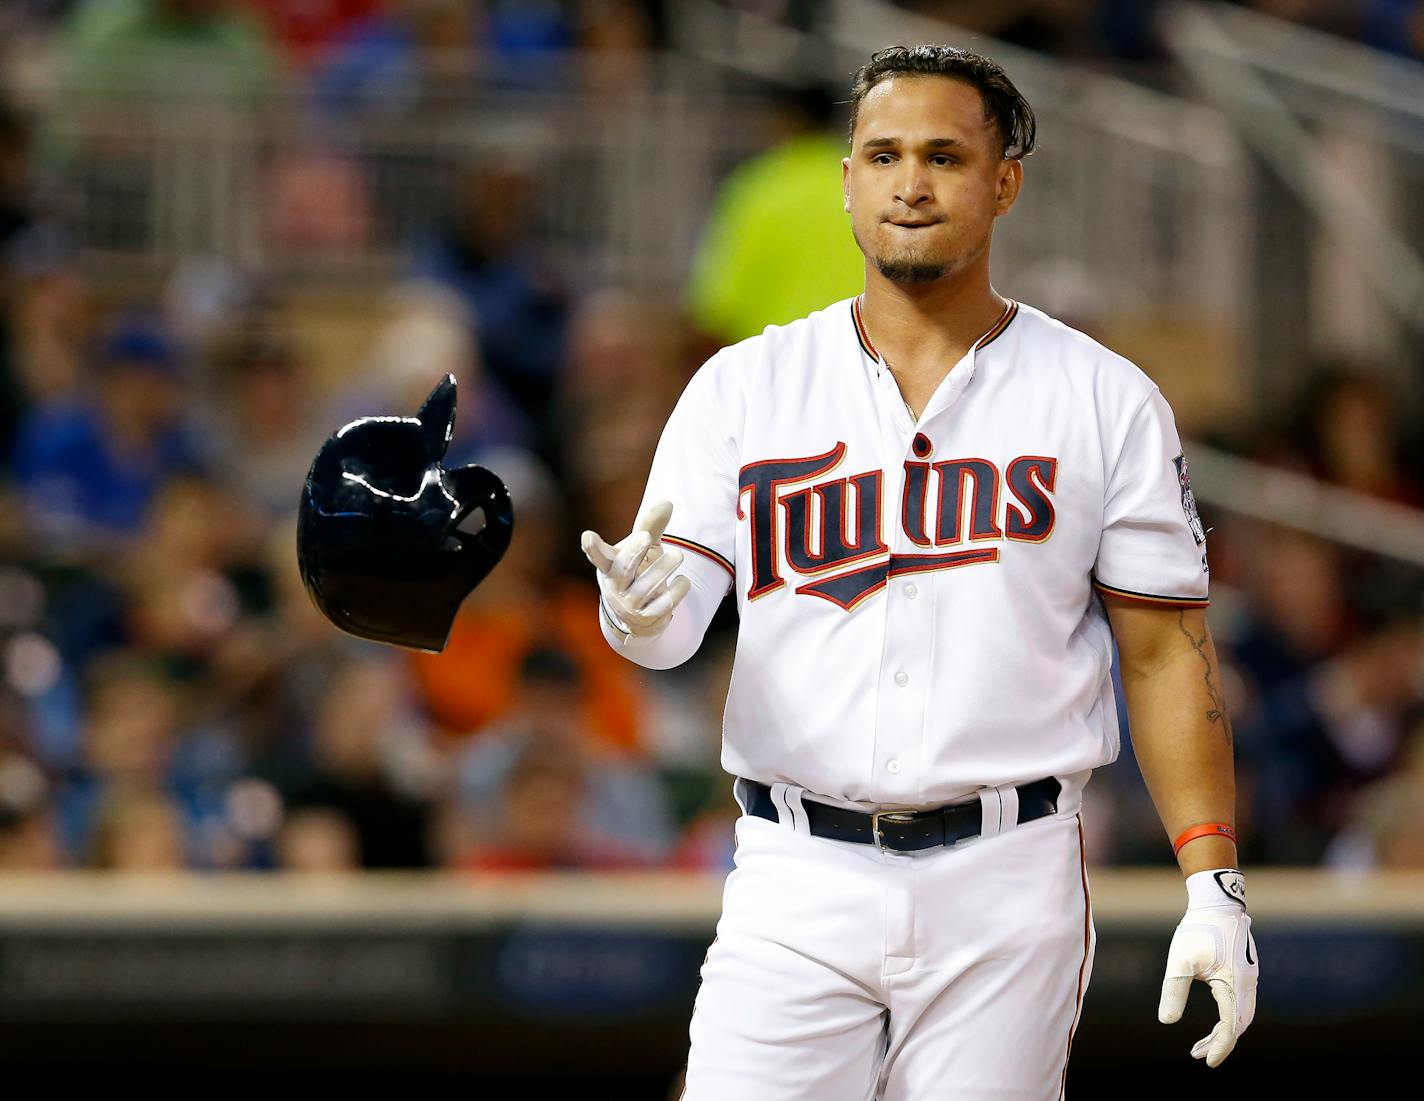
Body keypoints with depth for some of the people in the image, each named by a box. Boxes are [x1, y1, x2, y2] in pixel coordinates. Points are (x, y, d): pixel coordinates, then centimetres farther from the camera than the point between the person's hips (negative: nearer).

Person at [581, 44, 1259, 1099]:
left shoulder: (1108, 401, 5)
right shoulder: (744, 388, 7)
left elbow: (1165, 654, 5)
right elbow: (672, 622, -2)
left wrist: (1214, 887, -4)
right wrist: (639, 608, -28)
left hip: (1008, 892, 0)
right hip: (798, 887, 1)